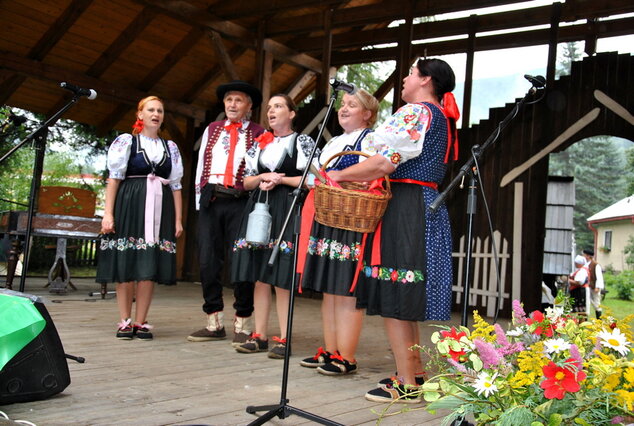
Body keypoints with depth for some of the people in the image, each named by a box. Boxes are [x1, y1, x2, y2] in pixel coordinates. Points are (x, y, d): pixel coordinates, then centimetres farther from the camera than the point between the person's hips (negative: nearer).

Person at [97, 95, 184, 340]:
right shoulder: (126, 141, 7)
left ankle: (141, 322, 7)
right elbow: (114, 179, 1)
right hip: (130, 207, -2)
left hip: (160, 210, 2)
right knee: (126, 265, -2)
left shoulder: (170, 148, 16)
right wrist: (108, 214, -8)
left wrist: (178, 219, 6)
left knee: (150, 267, -1)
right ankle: (125, 322, 8)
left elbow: (176, 186, 14)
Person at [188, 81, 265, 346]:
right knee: (208, 261, 4)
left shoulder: (259, 134, 4)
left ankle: (242, 325, 8)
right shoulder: (212, 129, 16)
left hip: (240, 202, -4)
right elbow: (201, 166, 16)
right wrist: (200, 200, 10)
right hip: (210, 200, 4)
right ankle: (215, 323, 14)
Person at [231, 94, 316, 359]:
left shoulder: (304, 142, 4)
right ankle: (260, 336, 12)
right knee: (259, 277, 5)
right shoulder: (259, 144, 18)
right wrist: (262, 178, -4)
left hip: (287, 212, -5)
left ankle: (283, 339, 1)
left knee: (282, 278, -7)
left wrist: (280, 180, -10)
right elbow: (246, 182, 17)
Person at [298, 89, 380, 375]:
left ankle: (346, 358, -1)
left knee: (346, 291, -7)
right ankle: (330, 351, 17)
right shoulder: (332, 143, 23)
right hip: (326, 223, 9)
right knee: (329, 291, 10)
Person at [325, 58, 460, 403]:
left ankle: (407, 386, -2)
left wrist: (340, 175, -7)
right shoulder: (442, 117, 20)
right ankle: (415, 372, 23)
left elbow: (385, 162, -19)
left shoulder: (415, 112, -10)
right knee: (405, 298, 15)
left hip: (403, 208, -10)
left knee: (392, 298, -7)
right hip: (427, 204, 10)